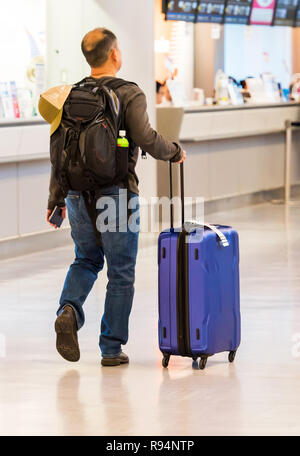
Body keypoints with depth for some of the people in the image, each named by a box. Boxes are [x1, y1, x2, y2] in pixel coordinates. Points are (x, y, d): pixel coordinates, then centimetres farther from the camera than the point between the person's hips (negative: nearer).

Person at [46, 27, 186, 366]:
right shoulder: (130, 94, -9)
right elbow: (146, 139, -20)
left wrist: (55, 199, 14)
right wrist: (174, 152, 0)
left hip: (78, 195, 5)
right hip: (116, 194, -5)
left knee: (86, 260, 22)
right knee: (121, 272, 8)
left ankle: (69, 310, -5)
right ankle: (112, 348, 10)